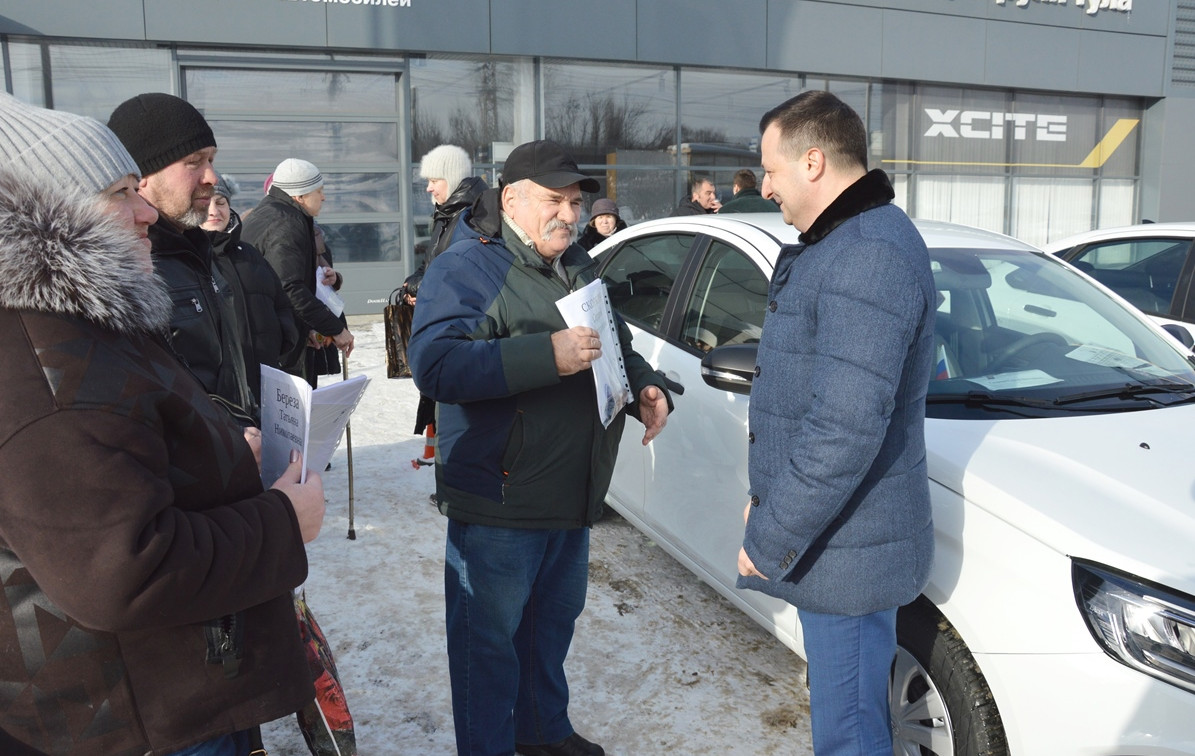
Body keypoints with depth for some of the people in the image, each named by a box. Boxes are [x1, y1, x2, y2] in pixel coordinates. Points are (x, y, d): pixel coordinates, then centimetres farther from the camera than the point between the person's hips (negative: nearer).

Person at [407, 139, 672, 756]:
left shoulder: (578, 267, 13)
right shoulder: (465, 270, -14)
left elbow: (616, 344, 25)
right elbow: (434, 366, -28)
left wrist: (645, 386, 3)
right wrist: (548, 356, -33)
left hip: (574, 497, 8)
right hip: (496, 504, -8)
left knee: (552, 624, 24)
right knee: (489, 639, 6)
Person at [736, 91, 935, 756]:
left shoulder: (870, 256, -23)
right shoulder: (834, 243, 13)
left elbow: (847, 427, -29)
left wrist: (770, 541, -20)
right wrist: (768, 497, 19)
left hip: (847, 549, -10)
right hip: (837, 533, 10)